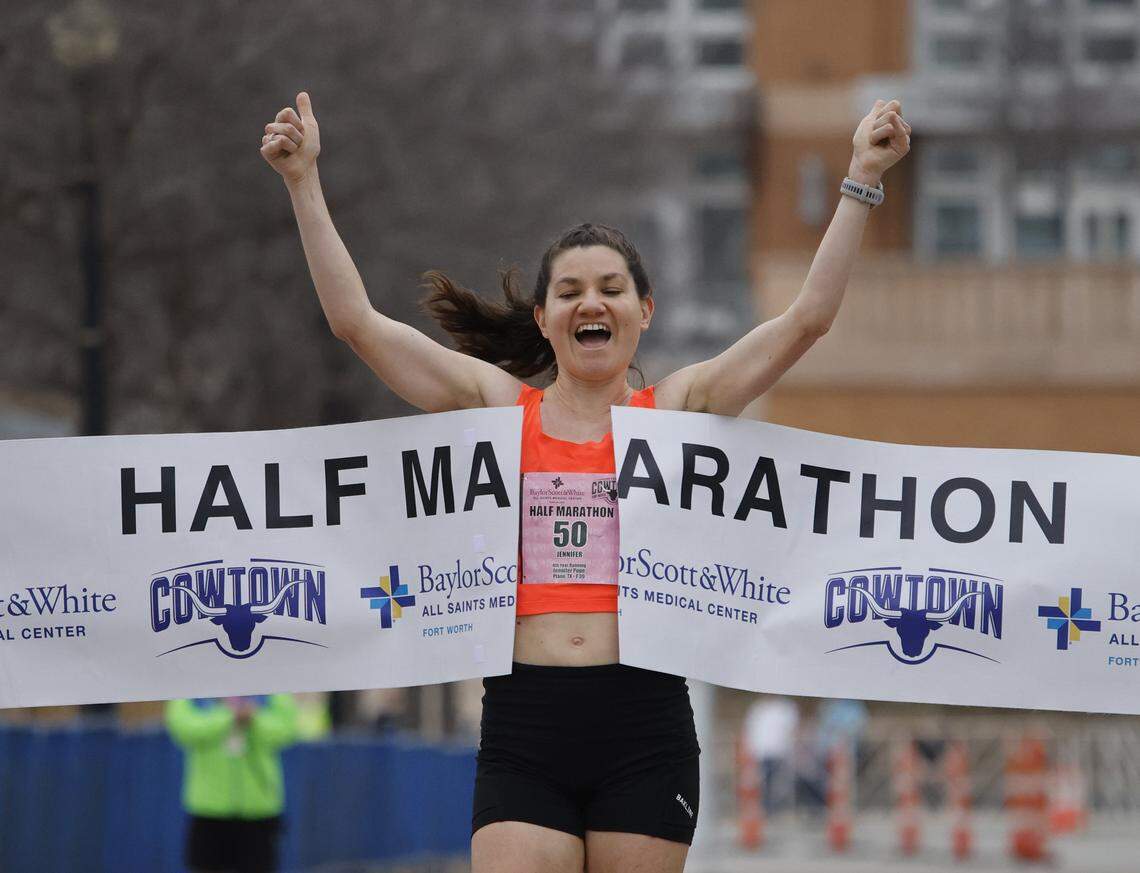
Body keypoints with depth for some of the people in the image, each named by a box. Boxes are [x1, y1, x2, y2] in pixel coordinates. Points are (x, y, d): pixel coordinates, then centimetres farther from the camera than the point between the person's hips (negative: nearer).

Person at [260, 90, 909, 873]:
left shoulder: (676, 409, 10)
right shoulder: (500, 407, 11)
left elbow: (809, 317, 4)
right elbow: (357, 321, 8)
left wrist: (862, 178, 1)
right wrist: (305, 183, 6)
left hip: (645, 727, 0)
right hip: (524, 727, 0)